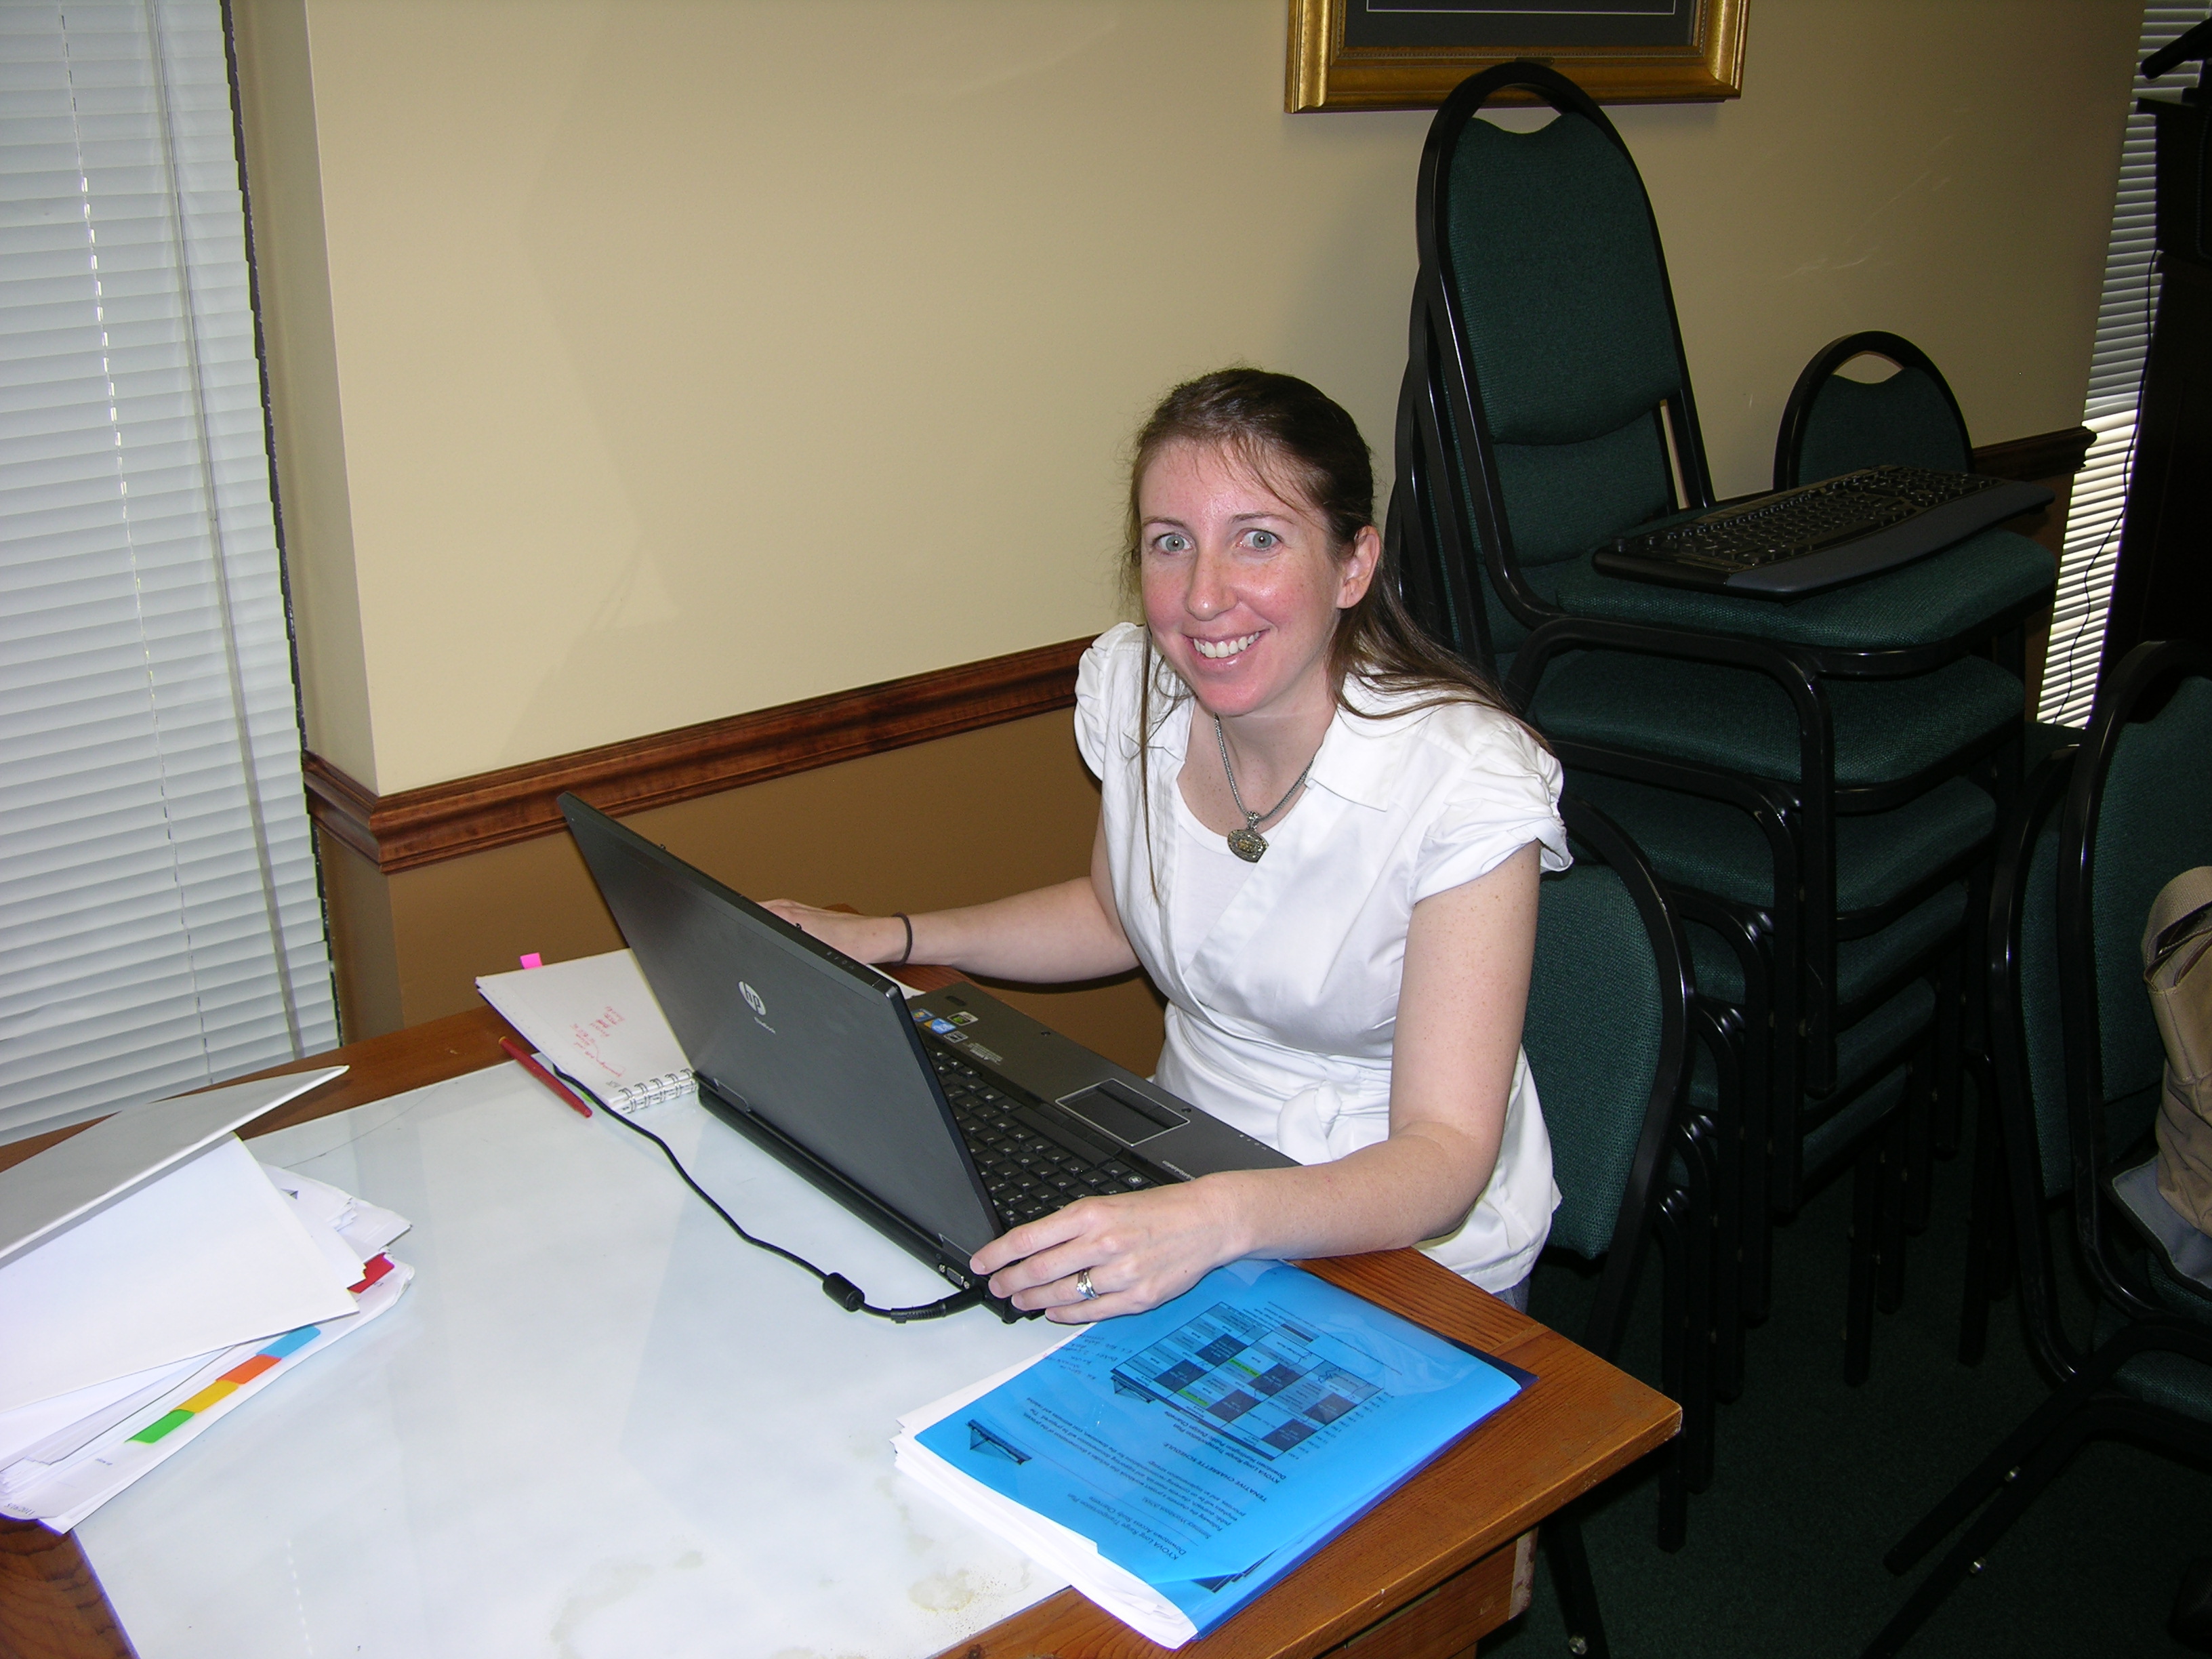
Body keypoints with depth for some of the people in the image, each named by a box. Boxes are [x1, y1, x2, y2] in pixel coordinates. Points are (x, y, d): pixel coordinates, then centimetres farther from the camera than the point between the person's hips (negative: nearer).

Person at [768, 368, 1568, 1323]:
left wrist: (1221, 1222, -45)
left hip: (1411, 1253, -5)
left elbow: (1446, 1155, -26)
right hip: (1188, 1167, 5)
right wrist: (885, 941, 6)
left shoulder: (1467, 786, -24)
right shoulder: (1133, 687, -6)